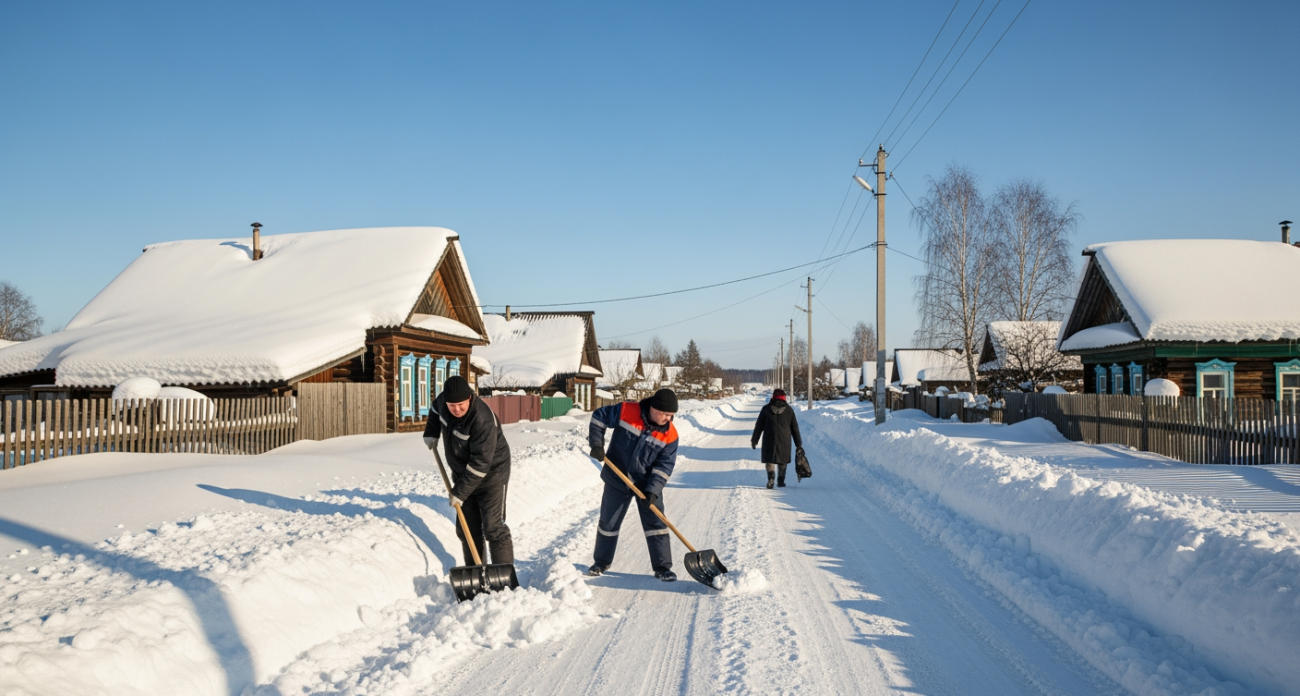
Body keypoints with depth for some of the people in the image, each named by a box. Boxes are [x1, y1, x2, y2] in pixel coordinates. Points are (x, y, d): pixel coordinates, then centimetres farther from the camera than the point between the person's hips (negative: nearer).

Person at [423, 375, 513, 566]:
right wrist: (431, 433, 7)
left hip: (490, 476, -8)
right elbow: (436, 408, 19)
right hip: (463, 475, 8)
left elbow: (481, 463, -30)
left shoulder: (482, 420, -32)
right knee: (467, 529, 11)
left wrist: (460, 492, -25)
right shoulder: (444, 401, -9)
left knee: (493, 528, -11)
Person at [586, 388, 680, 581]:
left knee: (656, 524, -2)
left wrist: (653, 490, -23)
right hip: (617, 480, 0)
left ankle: (662, 567, 10)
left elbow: (664, 465, -13)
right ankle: (601, 562, 30)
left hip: (647, 484, 0)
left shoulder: (670, 435, -14)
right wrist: (596, 444, -13)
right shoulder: (626, 411, -18)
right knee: (608, 523, 11)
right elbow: (599, 416, -5)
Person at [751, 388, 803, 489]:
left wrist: (754, 440, 9)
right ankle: (781, 481, 16)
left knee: (769, 460, 4)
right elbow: (795, 428, 8)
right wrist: (798, 444, 12)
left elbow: (759, 426, 3)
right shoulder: (789, 410, 6)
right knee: (782, 461, 15)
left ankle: (771, 477, -20)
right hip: (785, 441, 1)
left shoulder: (766, 409, 3)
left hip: (769, 440, -1)